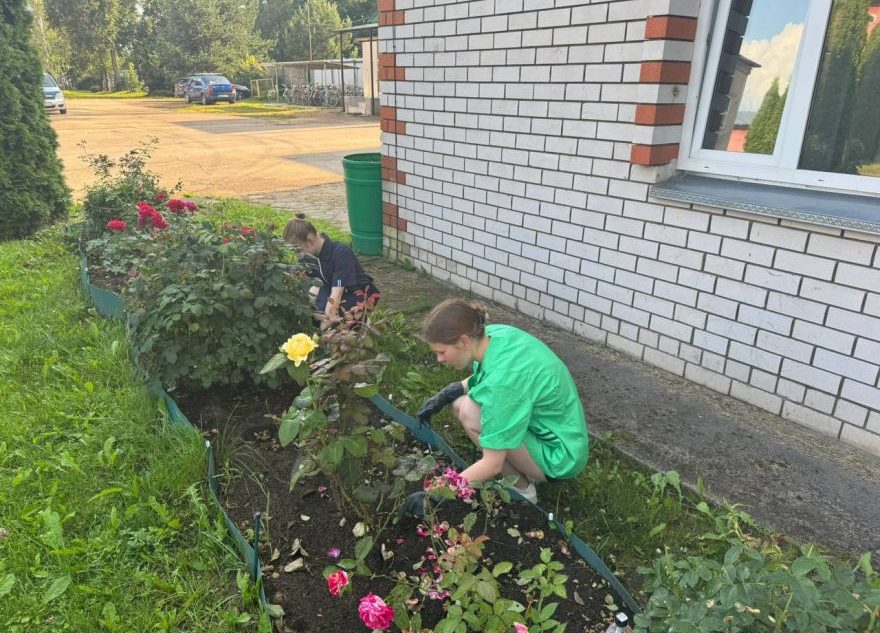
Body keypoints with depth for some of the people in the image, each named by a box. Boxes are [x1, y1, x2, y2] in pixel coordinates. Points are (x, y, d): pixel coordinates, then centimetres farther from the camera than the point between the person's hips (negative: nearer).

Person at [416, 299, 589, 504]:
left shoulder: (501, 380, -33)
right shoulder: (495, 333, -10)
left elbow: (493, 464, -28)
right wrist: (445, 395, -1)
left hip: (560, 456, -8)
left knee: (470, 413, -22)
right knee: (459, 404, 1)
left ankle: (522, 490, -2)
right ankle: (523, 470, 10)